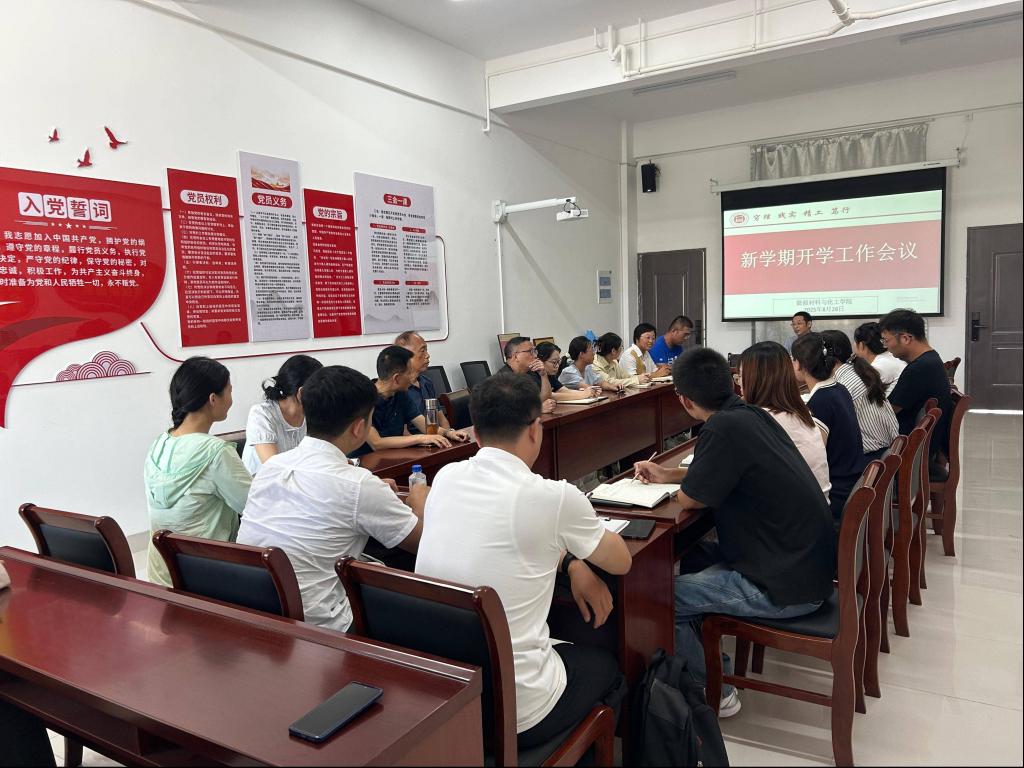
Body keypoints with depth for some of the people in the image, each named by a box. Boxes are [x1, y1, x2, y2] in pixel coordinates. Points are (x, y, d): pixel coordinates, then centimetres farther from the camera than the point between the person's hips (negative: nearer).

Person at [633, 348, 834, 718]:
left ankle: (716, 692, 15)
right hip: (809, 562, 9)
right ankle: (705, 661, 30)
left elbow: (690, 498, -12)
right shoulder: (752, 414, 2)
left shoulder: (724, 429, -24)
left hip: (787, 587, -9)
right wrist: (665, 474, 23)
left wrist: (678, 482, 9)